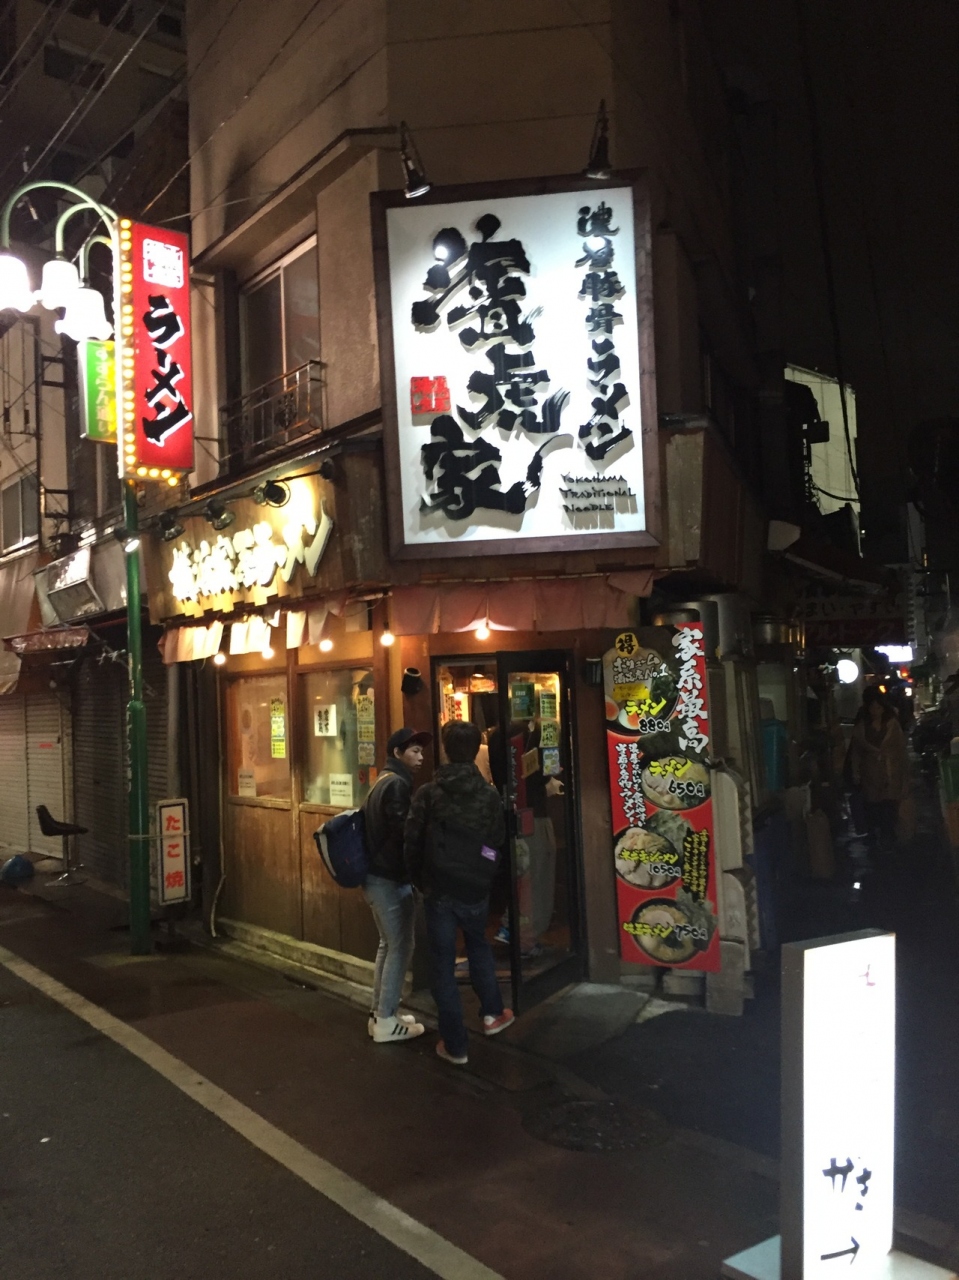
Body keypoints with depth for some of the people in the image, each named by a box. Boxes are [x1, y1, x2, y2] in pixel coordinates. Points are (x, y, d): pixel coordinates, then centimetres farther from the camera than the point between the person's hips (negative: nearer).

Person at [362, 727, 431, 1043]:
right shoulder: (397, 784, -17)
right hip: (391, 880, -10)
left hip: (377, 876, 10)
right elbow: (404, 833, -22)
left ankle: (380, 1013, 24)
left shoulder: (383, 781, 15)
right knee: (400, 947, -2)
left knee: (388, 945, 17)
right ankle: (386, 1022, 4)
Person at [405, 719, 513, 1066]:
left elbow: (412, 844, -7)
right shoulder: (489, 795, -6)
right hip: (475, 890, 2)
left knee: (443, 964, 8)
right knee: (479, 947, 28)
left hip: (439, 891, -2)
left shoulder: (428, 793, -9)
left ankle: (455, 1045, 12)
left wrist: (420, 882, 7)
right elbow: (498, 844, -2)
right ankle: (492, 1013, 34)